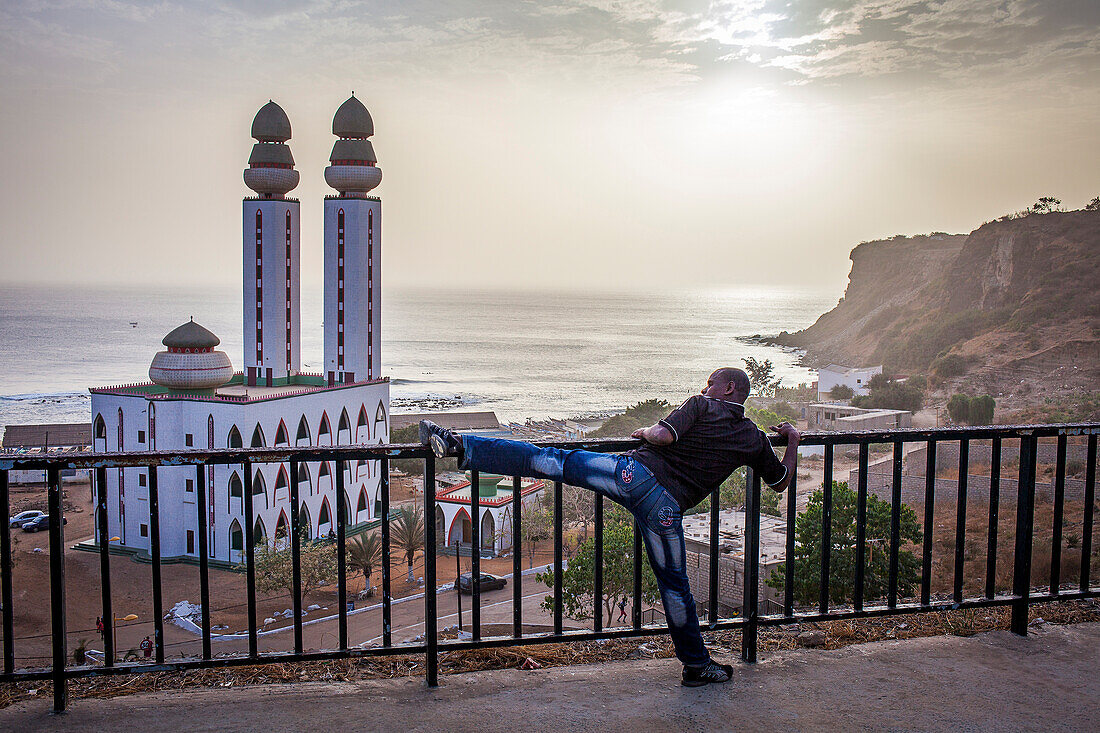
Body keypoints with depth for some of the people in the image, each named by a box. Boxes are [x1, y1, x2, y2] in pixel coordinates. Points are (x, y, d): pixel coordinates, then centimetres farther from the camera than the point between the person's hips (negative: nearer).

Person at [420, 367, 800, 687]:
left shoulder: (701, 406, 9)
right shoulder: (755, 439, 18)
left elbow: (662, 436, -6)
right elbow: (780, 482, 31)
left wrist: (645, 432, 17)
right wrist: (793, 441, 46)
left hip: (636, 471, -2)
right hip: (667, 506, 2)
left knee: (550, 460, -2)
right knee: (673, 583, 17)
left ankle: (459, 444, -9)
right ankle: (696, 665, 28)